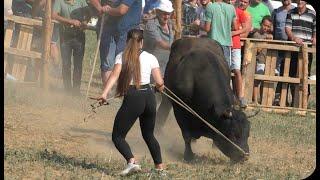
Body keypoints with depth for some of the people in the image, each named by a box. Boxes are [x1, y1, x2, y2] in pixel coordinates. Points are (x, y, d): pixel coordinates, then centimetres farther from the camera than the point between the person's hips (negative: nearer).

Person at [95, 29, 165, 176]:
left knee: (117, 136, 3)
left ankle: (131, 162, -20)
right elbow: (160, 83, 1)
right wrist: (160, 87, 26)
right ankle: (159, 166, 22)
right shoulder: (150, 58, 7)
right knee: (149, 135, 24)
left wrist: (104, 93, -27)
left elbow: (115, 74, -17)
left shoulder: (122, 57, 1)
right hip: (149, 97, 4)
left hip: (132, 99, -4)